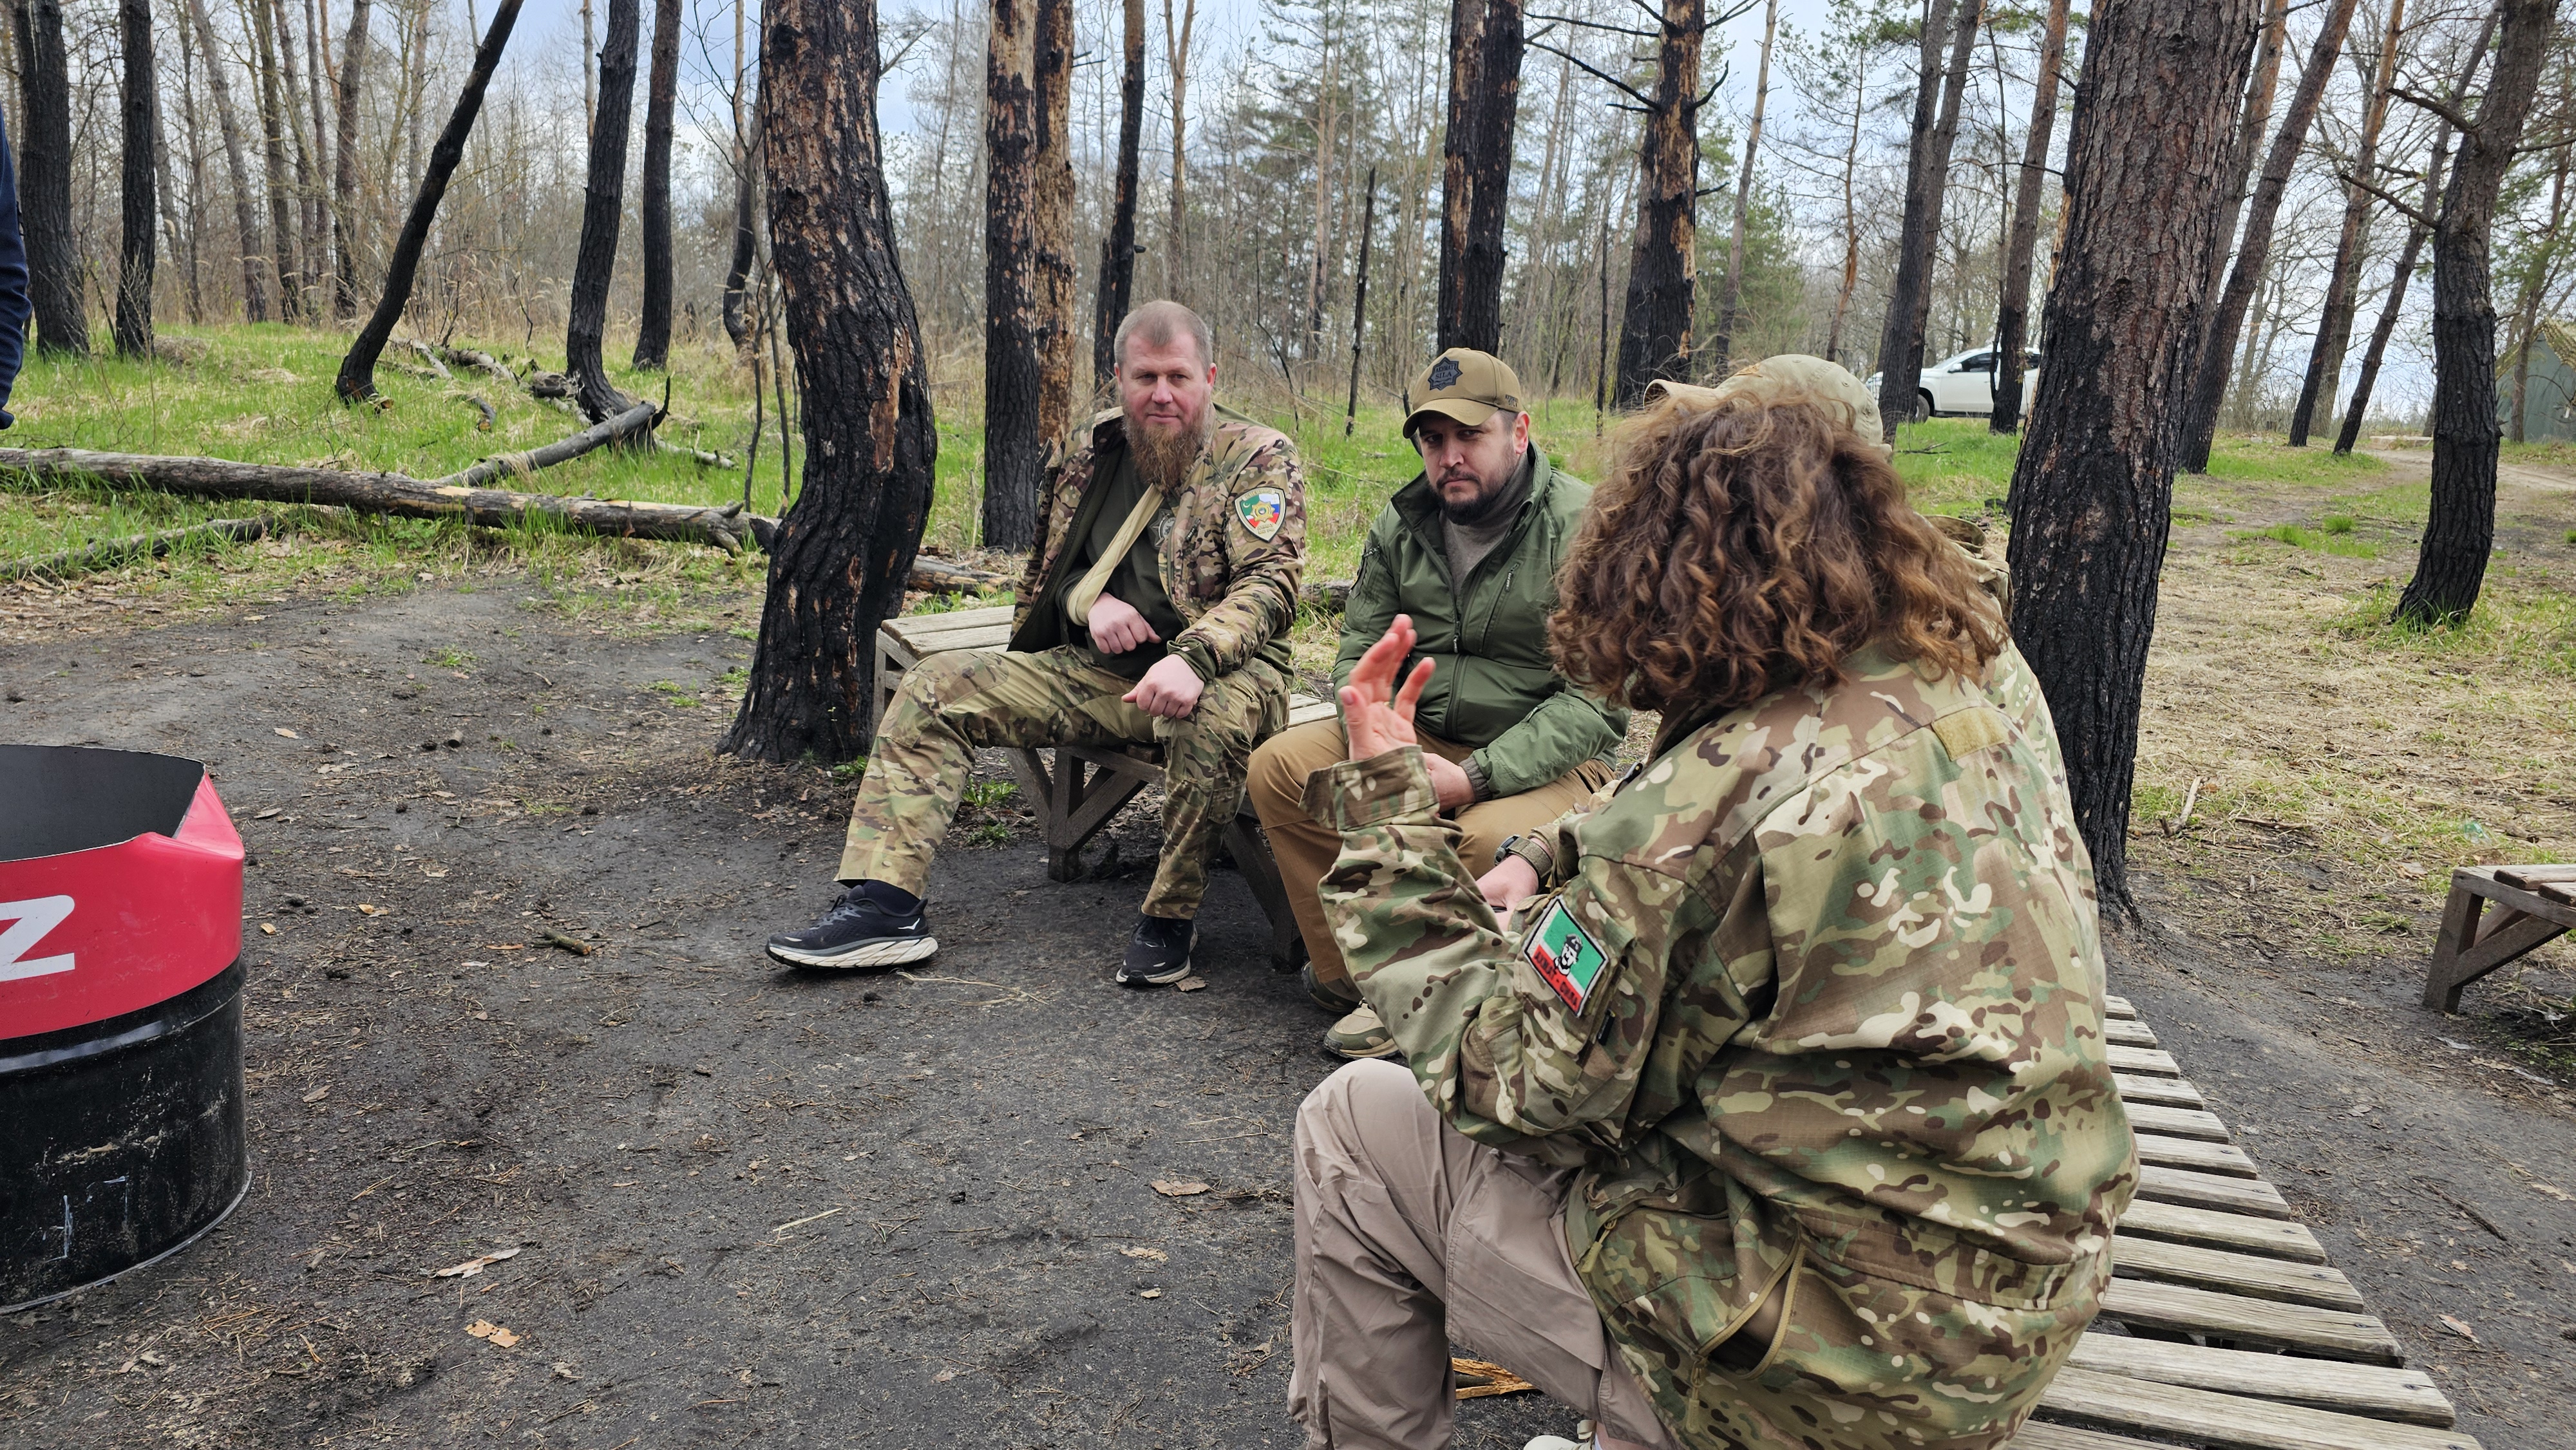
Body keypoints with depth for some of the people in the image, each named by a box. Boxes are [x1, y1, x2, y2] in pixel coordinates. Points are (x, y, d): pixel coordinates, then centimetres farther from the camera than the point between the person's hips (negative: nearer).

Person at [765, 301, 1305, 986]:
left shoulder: (1259, 458, -4)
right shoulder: (1091, 453, 11)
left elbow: (1269, 582, -17)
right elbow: (1051, 564, 22)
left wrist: (1193, 657, -35)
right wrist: (1089, 600, -3)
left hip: (1213, 671, -5)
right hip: (1095, 671, 6)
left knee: (1218, 715, -41)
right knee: (936, 686, -6)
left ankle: (1169, 917, -20)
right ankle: (885, 904, -12)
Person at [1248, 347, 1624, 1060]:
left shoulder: (1585, 528, -14)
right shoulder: (1400, 525, 6)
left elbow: (1598, 698, -18)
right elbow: (1359, 652, 9)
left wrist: (1477, 776, -26)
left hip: (1544, 759, -5)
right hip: (1415, 736, 6)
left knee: (1491, 836, -36)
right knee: (1280, 767, -11)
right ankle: (1353, 973, -5)